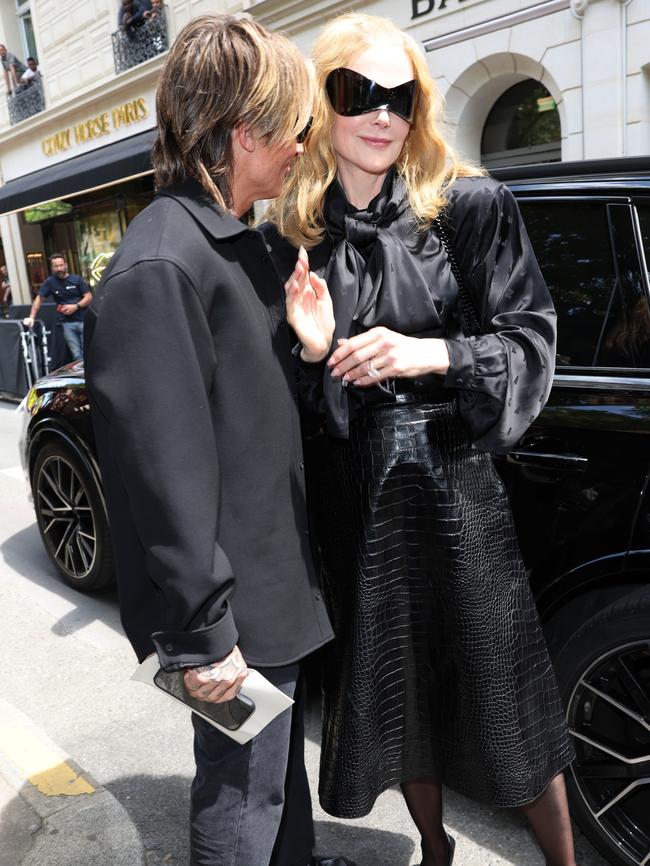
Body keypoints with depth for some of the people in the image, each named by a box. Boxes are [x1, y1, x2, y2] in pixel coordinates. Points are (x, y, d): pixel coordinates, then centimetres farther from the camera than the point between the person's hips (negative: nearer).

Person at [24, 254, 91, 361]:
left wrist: (76, 306, -13)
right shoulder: (50, 281, 5)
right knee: (77, 355, -2)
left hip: (83, 320, -1)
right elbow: (39, 299, 6)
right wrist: (31, 317, -4)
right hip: (67, 323, 1)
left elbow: (89, 297, 1)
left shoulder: (77, 279, 3)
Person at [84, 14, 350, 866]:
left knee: (281, 758, 29)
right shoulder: (159, 268, -24)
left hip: (274, 580, 10)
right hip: (231, 611, -10)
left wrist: (311, 352, -3)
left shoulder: (240, 242, 8)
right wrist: (200, 635, -19)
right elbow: (166, 470, -25)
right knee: (243, 795, 13)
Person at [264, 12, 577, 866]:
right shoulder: (289, 237, 2)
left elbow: (531, 342, -5)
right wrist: (307, 350, -15)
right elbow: (290, 395, 6)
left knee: (507, 699, 9)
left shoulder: (472, 205, -4)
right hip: (358, 499, 3)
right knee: (395, 693, 17)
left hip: (458, 487, -2)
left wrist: (435, 355, -21)